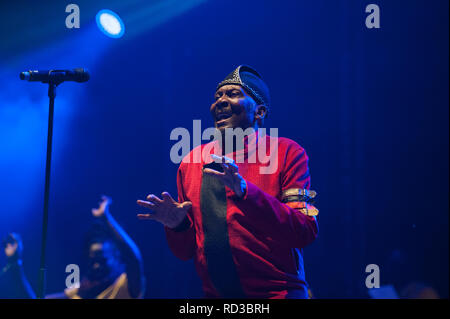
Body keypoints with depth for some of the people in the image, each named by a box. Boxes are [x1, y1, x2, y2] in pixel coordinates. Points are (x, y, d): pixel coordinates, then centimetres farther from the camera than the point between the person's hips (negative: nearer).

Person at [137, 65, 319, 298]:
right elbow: (186, 251, 10)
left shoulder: (286, 152, -5)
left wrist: (246, 191, -25)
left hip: (277, 291, -3)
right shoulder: (191, 161, 5)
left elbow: (306, 233, -16)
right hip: (214, 293, 4)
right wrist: (178, 224, -11)